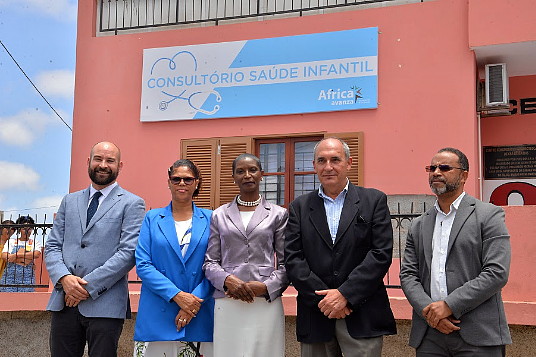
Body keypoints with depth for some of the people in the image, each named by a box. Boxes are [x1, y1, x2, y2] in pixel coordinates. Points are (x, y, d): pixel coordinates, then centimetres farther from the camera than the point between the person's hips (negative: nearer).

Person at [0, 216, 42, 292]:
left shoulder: (35, 242, 11)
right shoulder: (11, 241, 13)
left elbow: (36, 254, -9)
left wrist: (17, 255, -9)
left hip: (27, 278, -1)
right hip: (10, 276, 1)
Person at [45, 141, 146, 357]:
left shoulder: (131, 204, 1)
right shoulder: (70, 201, 17)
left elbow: (128, 252, -9)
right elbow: (52, 246, 12)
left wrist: (88, 285, -13)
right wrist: (64, 278, -8)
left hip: (104, 304, -4)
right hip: (64, 301, 4)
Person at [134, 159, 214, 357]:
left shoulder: (209, 219, 6)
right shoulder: (152, 218, 6)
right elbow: (143, 265, -2)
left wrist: (195, 299, -12)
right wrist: (177, 295, -12)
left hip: (200, 316, 0)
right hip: (157, 316, 0)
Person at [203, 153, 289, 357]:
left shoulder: (278, 214, 7)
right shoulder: (220, 215, 11)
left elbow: (286, 264, 6)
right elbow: (210, 262, 10)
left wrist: (266, 287, -10)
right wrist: (227, 280, -9)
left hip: (266, 301, -1)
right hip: (228, 302, 1)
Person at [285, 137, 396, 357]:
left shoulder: (374, 201, 4)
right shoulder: (300, 207, 9)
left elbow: (381, 254, -5)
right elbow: (292, 259, 1)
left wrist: (345, 294, -13)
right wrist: (322, 297, -10)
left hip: (363, 317, -2)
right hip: (316, 315, 2)